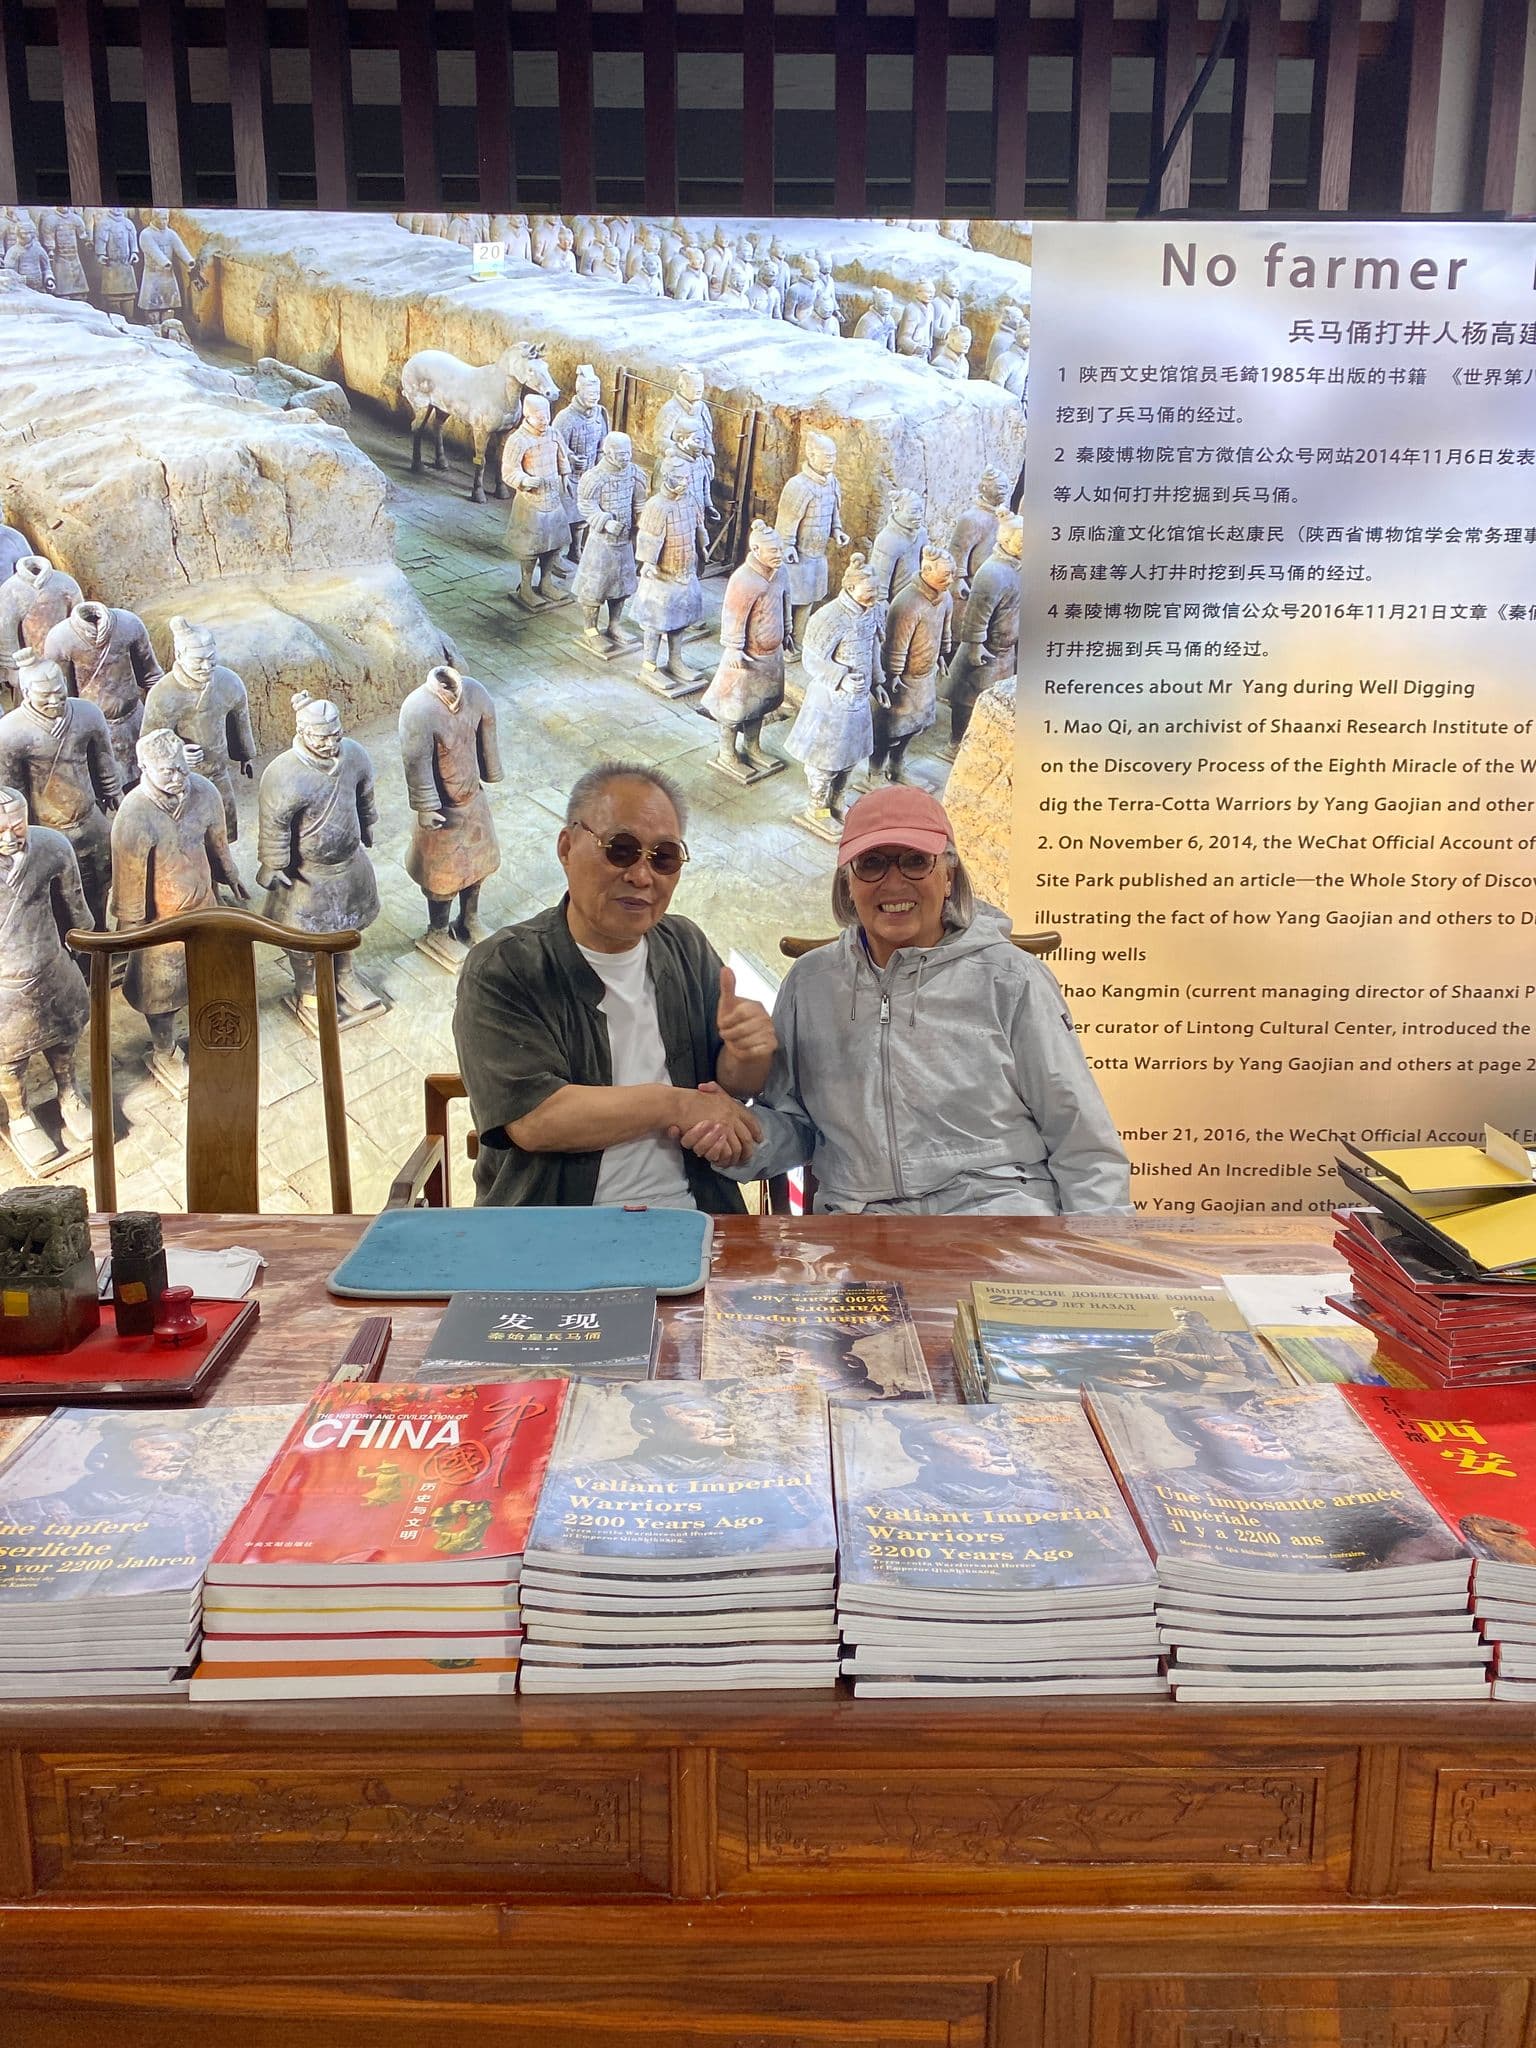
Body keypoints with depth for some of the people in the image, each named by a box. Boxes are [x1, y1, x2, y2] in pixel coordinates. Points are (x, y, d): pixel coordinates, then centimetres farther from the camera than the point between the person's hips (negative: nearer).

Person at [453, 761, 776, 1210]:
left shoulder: (686, 947, 14)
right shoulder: (502, 970, -4)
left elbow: (734, 1088, 11)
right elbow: (531, 1119, -17)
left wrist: (747, 1055, -13)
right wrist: (678, 1103, -9)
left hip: (688, 1221, 4)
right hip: (548, 1237, -4)